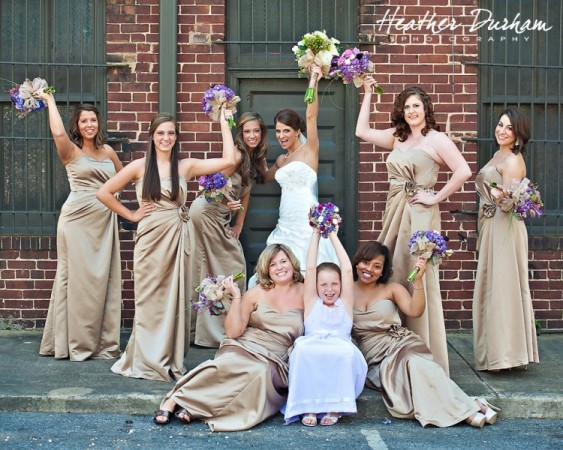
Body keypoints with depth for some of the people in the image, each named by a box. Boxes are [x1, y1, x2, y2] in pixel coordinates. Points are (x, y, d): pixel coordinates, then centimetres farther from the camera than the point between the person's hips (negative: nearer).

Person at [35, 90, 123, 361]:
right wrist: (50, 100, -10)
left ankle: (102, 342, 14)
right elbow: (58, 132, -23)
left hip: (104, 220, 5)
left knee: (103, 279, 6)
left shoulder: (108, 152, 13)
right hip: (78, 218, -5)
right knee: (77, 278, -1)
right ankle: (76, 342, 6)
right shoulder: (71, 151, -1)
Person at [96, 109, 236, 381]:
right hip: (151, 237, -2)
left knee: (175, 298, 5)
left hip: (179, 237, 2)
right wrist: (131, 215, 1)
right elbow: (104, 193, 3)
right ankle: (148, 361, 14)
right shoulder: (140, 166, 1)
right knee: (150, 299, 3)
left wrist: (224, 123, 2)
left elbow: (229, 159, -1)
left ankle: (170, 359, 16)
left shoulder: (186, 166, 5)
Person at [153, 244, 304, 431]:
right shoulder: (256, 293, 5)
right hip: (243, 348, 0)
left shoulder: (304, 293, 7)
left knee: (262, 372, -37)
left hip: (275, 361, 0)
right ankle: (175, 400, -29)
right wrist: (236, 296, -6)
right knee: (228, 364, -36)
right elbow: (233, 332, 1)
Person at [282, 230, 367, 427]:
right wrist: (316, 234, 13)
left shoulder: (345, 303, 19)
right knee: (302, 348, -34)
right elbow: (310, 268, 12)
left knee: (346, 350, -35)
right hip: (310, 359, 0)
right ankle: (309, 406, -25)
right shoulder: (312, 303, 19)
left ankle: (335, 406, -22)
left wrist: (333, 235, 14)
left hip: (340, 359, 0)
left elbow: (347, 270, 11)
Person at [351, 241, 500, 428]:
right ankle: (466, 410, -31)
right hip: (374, 361, 0)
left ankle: (468, 408, -30)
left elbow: (415, 311, -5)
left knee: (416, 364, -36)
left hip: (402, 344, 0)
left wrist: (418, 279, -15)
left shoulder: (391, 289, 9)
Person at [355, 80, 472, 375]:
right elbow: (362, 131, 19)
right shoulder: (398, 137, 14)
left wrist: (436, 198, -13)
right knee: (392, 279, 8)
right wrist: (368, 94, 18)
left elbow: (463, 171, -16)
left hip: (419, 215, -7)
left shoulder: (436, 139, -5)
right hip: (395, 212, 7)